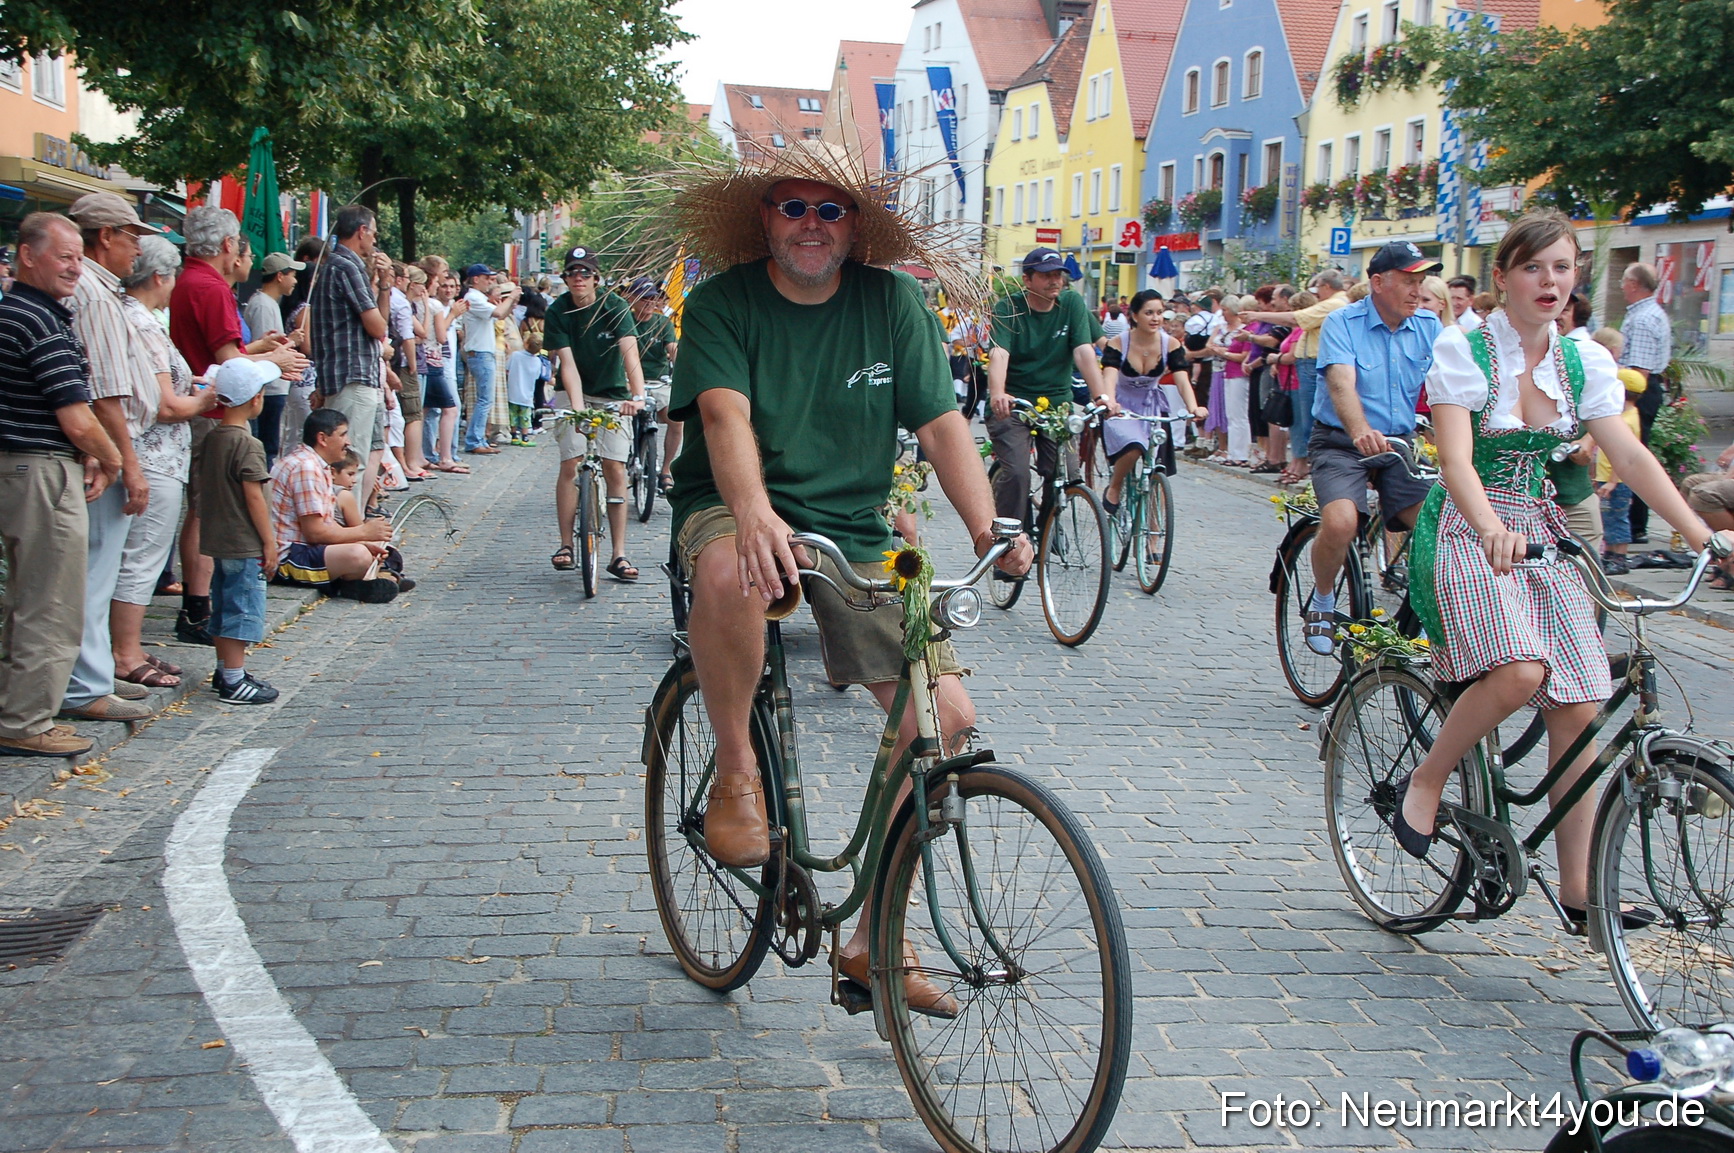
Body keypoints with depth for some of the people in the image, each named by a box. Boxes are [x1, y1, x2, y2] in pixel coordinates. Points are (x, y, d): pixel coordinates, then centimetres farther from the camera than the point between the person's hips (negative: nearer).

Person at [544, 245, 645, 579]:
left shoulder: (614, 307, -16)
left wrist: (637, 395, -45)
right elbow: (567, 363, -19)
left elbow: (630, 352, -29)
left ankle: (619, 555, -3)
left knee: (615, 468, -5)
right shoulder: (558, 312, -12)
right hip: (572, 393, 1)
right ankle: (565, 545, 1)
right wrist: (577, 406, -34)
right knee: (570, 464, -10)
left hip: (613, 395, 0)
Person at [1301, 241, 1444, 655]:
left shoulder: (1428, 326, 5)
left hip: (1402, 445, 4)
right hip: (1341, 444, -4)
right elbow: (1342, 384, -25)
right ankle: (1323, 599, 2)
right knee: (1340, 523, -28)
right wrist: (1361, 432, -44)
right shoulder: (1343, 323, -9)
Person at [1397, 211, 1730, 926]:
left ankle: (1578, 888, 9)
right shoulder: (1462, 349, -10)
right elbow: (1456, 458, -21)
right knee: (1520, 672, -30)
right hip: (1468, 531, -5)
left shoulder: (1584, 362, 5)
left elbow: (1630, 457, 1)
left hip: (1538, 531, 5)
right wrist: (1491, 531, -39)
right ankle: (1425, 782, -5)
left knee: (1577, 708, -1)